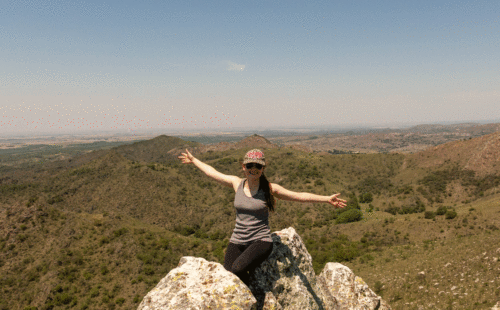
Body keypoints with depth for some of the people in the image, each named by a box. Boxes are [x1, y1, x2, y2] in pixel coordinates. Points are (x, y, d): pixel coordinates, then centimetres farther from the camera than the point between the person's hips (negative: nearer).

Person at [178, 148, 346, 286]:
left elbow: (300, 196, -4)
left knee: (238, 268, -28)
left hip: (261, 241, -3)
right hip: (237, 241, 3)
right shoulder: (236, 183, 4)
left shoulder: (270, 189, -3)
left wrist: (327, 199, -11)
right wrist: (193, 160, 30)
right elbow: (212, 172, 18)